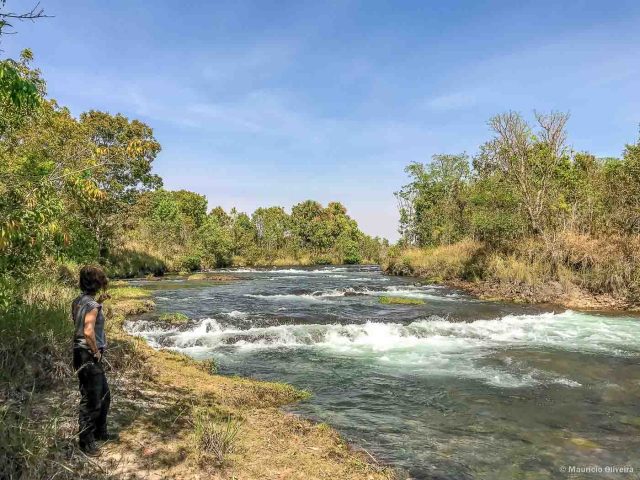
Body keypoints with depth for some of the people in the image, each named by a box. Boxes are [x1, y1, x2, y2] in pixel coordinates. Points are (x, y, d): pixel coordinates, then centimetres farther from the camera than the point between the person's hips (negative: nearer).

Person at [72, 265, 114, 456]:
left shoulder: (78, 302, 7)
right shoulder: (92, 305, -20)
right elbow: (88, 332, -30)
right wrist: (95, 352, -15)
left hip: (83, 354, 10)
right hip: (89, 357, -10)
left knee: (104, 396, 20)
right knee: (90, 400, 1)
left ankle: (100, 432, 34)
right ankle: (85, 441, 13)